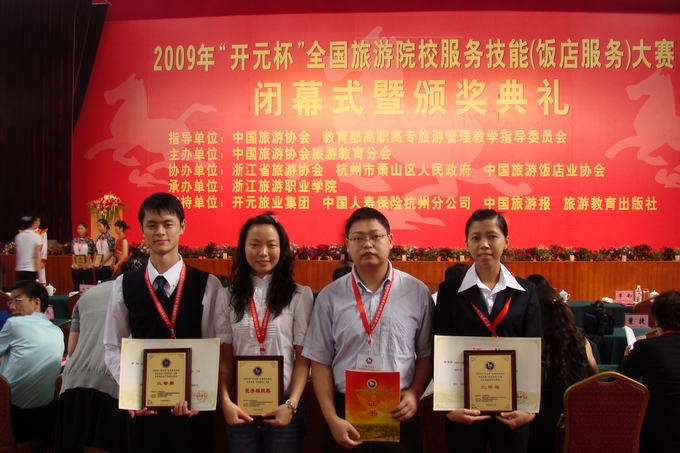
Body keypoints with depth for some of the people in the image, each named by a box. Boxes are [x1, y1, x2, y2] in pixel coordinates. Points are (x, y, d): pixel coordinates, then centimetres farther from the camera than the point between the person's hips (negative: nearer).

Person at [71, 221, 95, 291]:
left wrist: (86, 264, -15)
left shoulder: (89, 240, -2)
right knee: (76, 287, 6)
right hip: (76, 267, 3)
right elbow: (73, 253, 4)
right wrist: (74, 264, -7)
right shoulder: (74, 240, 7)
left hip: (86, 267, -3)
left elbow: (90, 253, -7)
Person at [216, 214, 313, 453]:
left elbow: (303, 357, -3)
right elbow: (224, 356, 4)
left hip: (284, 408, -1)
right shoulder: (230, 296, 4)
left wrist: (291, 404, -10)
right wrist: (225, 402, -6)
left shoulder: (300, 295, -3)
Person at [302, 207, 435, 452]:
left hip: (399, 414, 0)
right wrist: (332, 419, -6)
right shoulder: (329, 296, -2)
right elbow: (320, 361, 0)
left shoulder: (417, 292, -2)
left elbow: (426, 355, 5)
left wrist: (414, 393, -8)